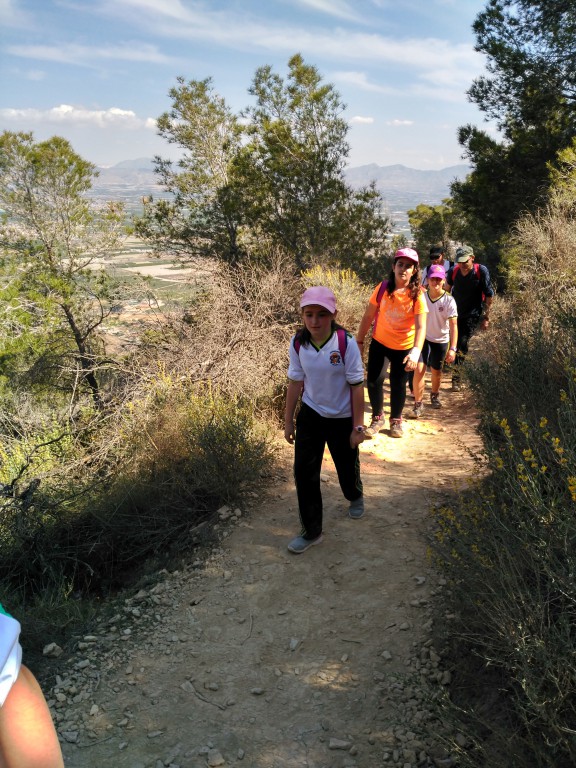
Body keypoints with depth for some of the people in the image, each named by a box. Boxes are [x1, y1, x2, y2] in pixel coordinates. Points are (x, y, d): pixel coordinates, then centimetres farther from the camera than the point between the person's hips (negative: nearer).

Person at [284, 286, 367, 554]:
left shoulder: (346, 343, -23)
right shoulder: (298, 343, -12)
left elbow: (357, 387, -15)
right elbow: (295, 382, -1)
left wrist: (357, 427, -12)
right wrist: (288, 421, 4)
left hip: (342, 418, -2)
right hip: (310, 415, 2)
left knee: (347, 467, 18)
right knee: (304, 472, 1)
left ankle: (355, 497, 54)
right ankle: (311, 531, 18)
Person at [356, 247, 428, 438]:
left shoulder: (417, 295, -17)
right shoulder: (382, 289, -11)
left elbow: (421, 327, -26)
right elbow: (368, 317, -3)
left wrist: (416, 351, -40)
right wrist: (359, 341, -1)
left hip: (404, 348, -1)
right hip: (379, 343, 1)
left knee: (398, 385, 9)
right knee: (373, 380, -6)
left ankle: (396, 420, 34)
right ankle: (377, 418, 18)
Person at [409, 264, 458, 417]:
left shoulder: (449, 300, -15)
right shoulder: (421, 297, -10)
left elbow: (453, 325, -16)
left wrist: (452, 348, -22)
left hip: (441, 341, 0)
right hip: (423, 338, 0)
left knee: (436, 371, 14)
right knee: (419, 370, -12)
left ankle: (435, 395, 42)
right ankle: (418, 404, 0)